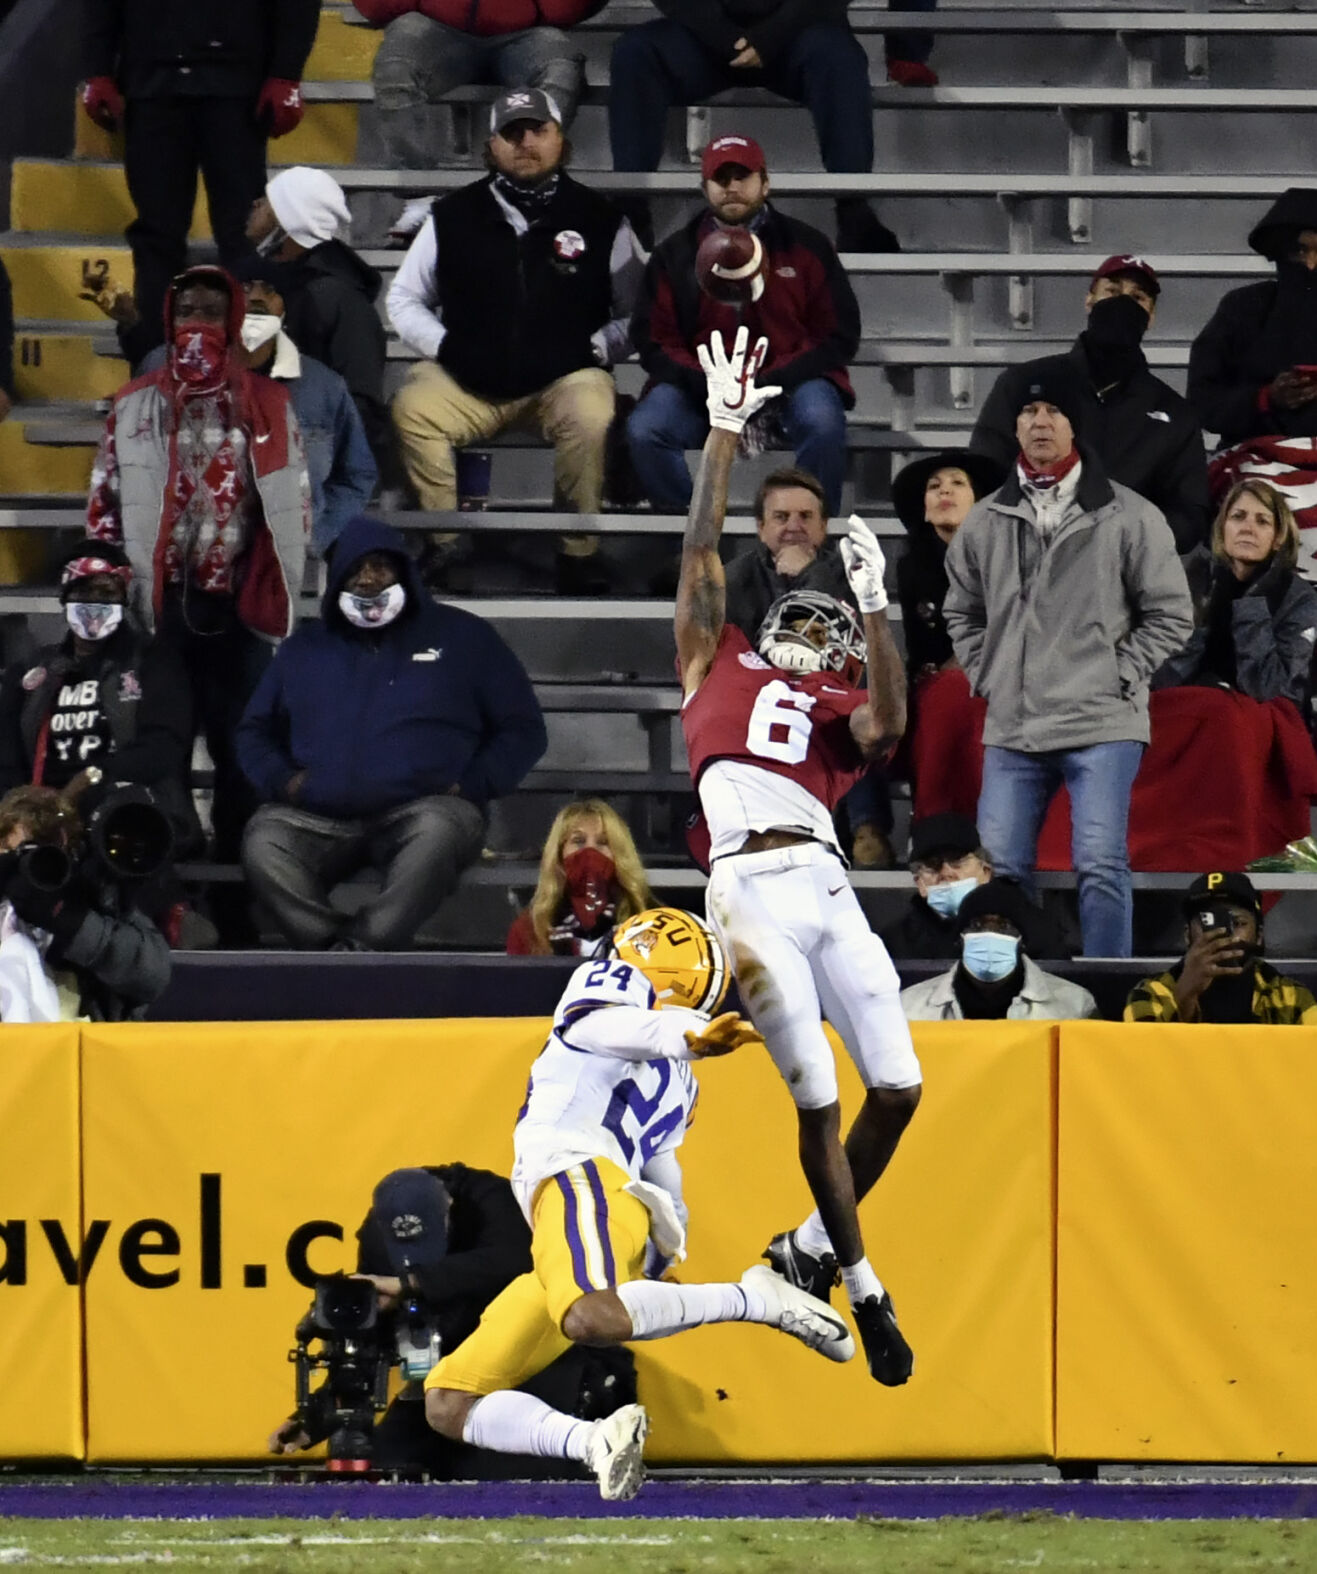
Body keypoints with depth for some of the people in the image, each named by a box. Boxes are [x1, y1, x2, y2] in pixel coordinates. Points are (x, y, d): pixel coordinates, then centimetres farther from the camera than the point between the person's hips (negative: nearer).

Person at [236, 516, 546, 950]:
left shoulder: (460, 636, 18)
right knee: (263, 839, -32)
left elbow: (522, 730, 15)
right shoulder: (307, 647, 27)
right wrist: (281, 779, 7)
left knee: (439, 829, -39)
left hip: (421, 810, -2)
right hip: (318, 817, 2)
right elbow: (255, 731, 30)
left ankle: (359, 950, -49)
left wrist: (471, 786, -2)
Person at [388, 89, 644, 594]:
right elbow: (404, 298, 15)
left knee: (590, 417, -35)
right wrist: (443, 345, -1)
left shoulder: (599, 221, 3)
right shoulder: (453, 217, 7)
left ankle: (580, 551, -18)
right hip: (468, 380, 2)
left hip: (566, 376, -2)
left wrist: (594, 349, -9)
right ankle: (443, 545, -13)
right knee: (411, 407, -27)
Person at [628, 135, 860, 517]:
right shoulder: (675, 255, 8)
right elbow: (653, 341, 5)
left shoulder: (807, 247, 4)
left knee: (822, 424, -34)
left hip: (789, 381, -1)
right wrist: (704, 384, -14)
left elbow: (839, 335, 1)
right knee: (644, 430, -27)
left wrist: (772, 381, -14)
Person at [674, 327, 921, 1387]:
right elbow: (703, 552, 16)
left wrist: (874, 605, -4)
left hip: (828, 887, 3)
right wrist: (725, 431, 12)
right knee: (820, 1102, -6)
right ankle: (866, 1289, 5)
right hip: (751, 890, -3)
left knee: (898, 1088, -3)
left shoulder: (837, 713, 22)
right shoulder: (721, 667, 21)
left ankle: (812, 1246, 18)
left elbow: (890, 724, -2)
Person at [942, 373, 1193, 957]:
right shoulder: (984, 523, 7)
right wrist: (987, 676, 8)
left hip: (1102, 727, -4)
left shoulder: (1129, 517, -3)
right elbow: (961, 611, 21)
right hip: (1011, 731, 4)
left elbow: (1170, 615, 2)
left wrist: (1118, 676, -5)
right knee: (1001, 867, 4)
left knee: (1101, 866, -10)